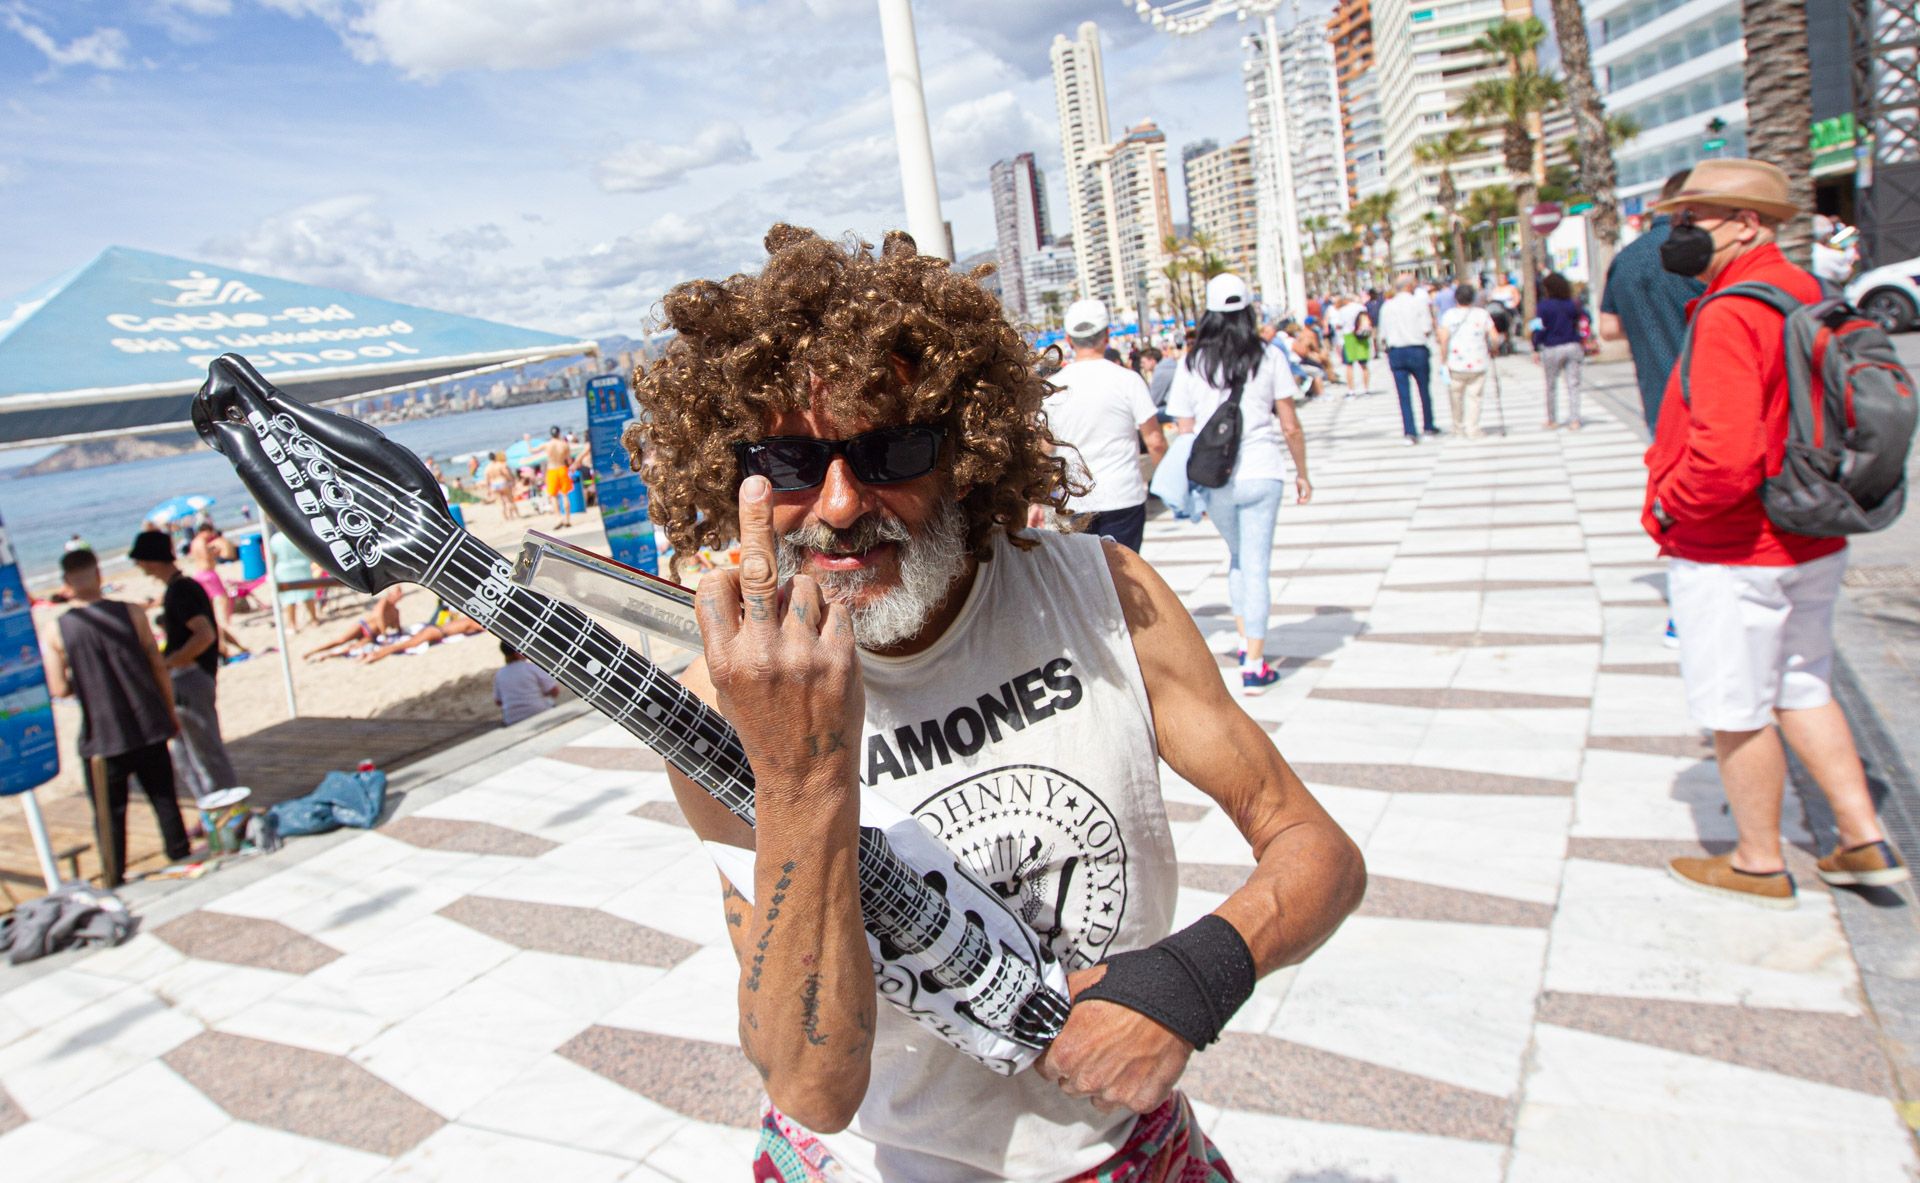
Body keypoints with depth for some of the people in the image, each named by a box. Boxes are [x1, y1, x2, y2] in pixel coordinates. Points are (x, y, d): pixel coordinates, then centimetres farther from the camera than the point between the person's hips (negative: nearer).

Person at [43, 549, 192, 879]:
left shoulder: (56, 632, -6)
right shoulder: (130, 613, -5)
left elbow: (60, 690, -6)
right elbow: (159, 667, -2)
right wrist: (171, 712, 8)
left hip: (101, 736, -1)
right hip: (148, 726, 1)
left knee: (111, 810, 10)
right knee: (164, 798, 13)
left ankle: (115, 877, 15)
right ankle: (181, 857, 19)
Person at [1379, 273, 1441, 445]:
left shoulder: (1387, 306, 4)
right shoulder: (1419, 302, -6)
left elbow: (1383, 334, 4)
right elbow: (1427, 329, -9)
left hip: (1395, 352, 2)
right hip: (1417, 351, -2)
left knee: (1403, 394, 2)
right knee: (1424, 390, 13)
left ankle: (1409, 432, -4)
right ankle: (1429, 427, 24)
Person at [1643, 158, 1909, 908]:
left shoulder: (1729, 317, -23)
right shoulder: (1806, 297, 7)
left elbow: (1724, 459, -32)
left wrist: (1665, 505, -15)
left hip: (1731, 557, -9)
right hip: (1813, 544, 9)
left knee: (1737, 713, 6)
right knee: (1801, 689, 22)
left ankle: (1759, 865, 21)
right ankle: (1864, 840, 28)